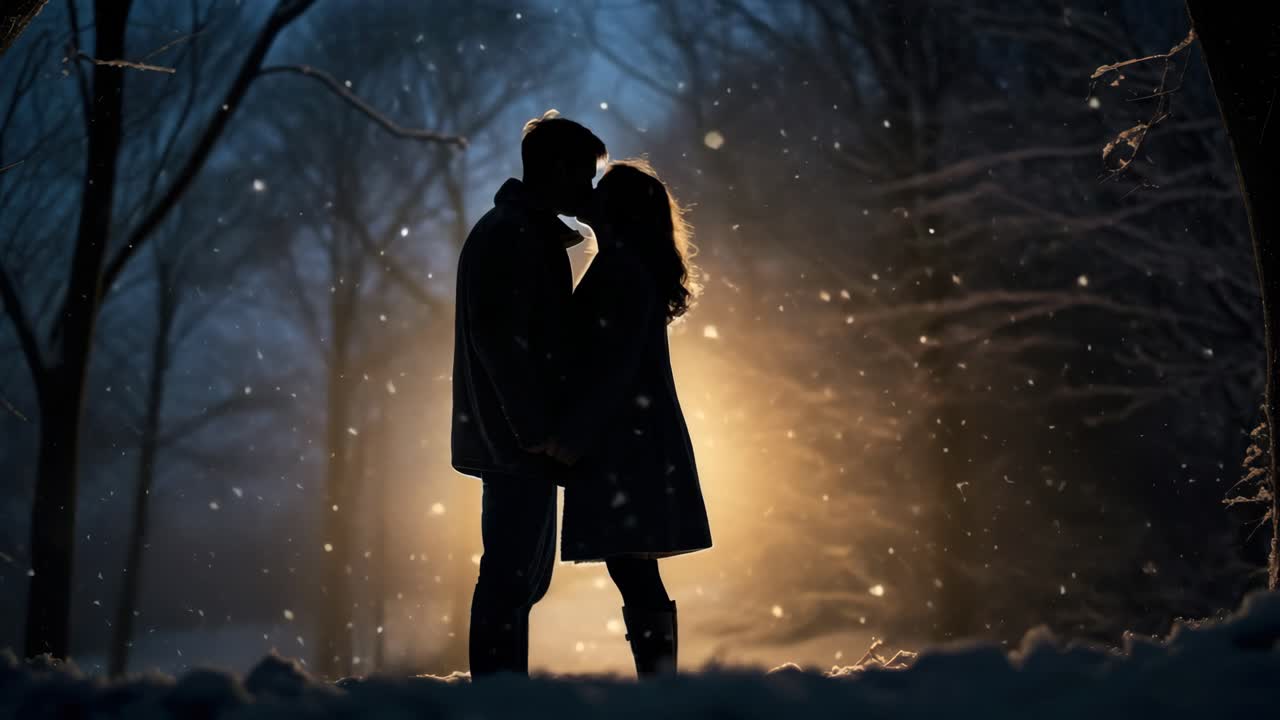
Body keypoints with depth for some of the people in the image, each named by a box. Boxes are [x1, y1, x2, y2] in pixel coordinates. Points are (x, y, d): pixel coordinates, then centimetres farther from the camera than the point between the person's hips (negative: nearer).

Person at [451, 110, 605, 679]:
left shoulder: (529, 233, 19)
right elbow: (499, 338, -21)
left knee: (522, 577, 15)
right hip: (515, 446, -11)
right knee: (511, 578, -8)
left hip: (519, 444, 11)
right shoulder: (510, 236, -13)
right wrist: (535, 431, -20)